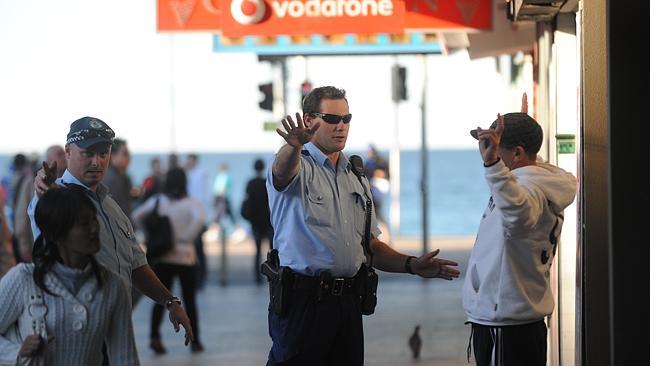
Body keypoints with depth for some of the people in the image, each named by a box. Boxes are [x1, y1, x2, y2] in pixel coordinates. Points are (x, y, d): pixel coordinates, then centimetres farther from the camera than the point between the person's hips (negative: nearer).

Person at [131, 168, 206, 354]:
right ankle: (194, 341, 14)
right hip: (185, 257, -2)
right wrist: (187, 238, -15)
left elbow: (136, 217, 1)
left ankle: (154, 337, -8)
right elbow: (199, 219, -27)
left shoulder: (157, 201, 2)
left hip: (162, 256, 2)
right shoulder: (191, 203, -8)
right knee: (189, 300, 9)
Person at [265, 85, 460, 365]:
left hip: (348, 301, 6)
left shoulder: (357, 179, 19)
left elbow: (370, 246, 22)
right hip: (303, 299, -6)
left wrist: (412, 265, 6)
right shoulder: (298, 167, -1)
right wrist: (294, 145, -52)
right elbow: (283, 169, -28)